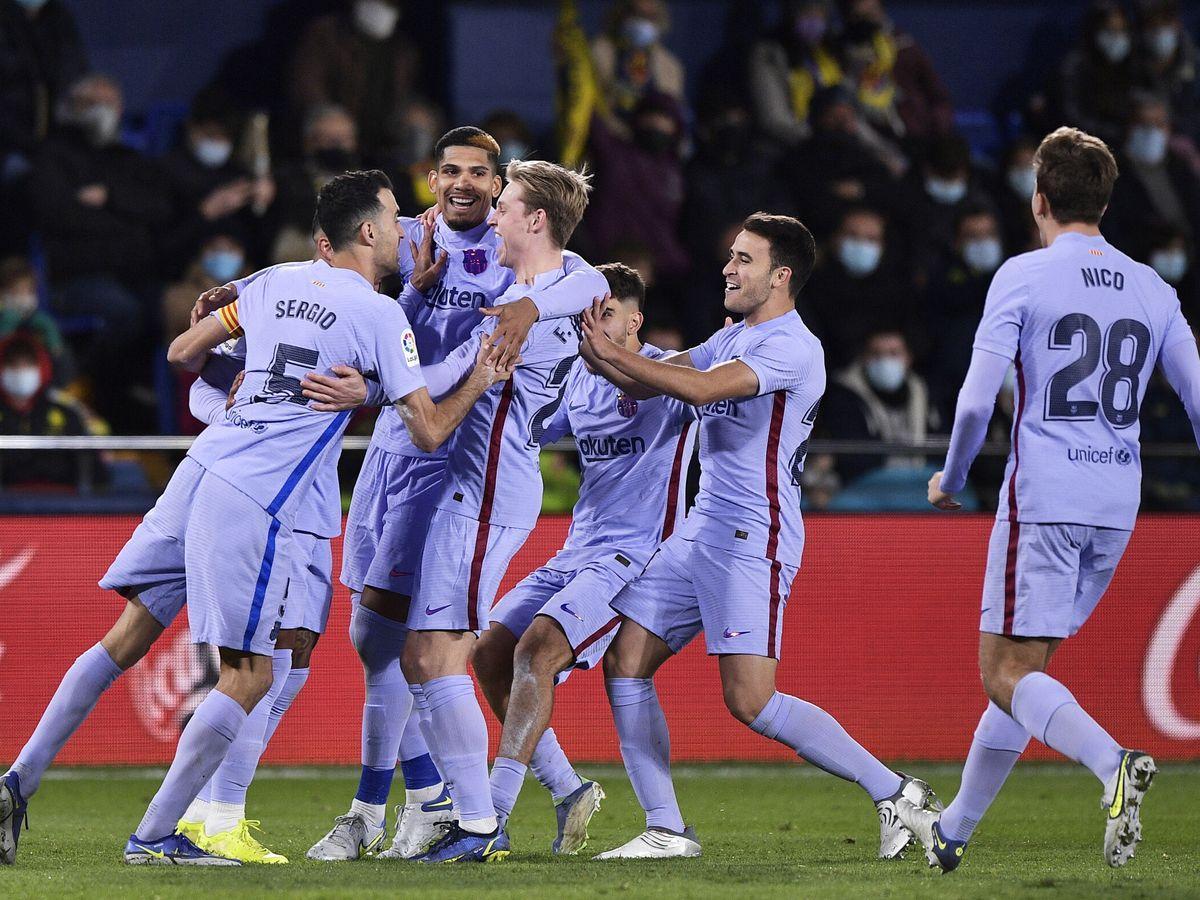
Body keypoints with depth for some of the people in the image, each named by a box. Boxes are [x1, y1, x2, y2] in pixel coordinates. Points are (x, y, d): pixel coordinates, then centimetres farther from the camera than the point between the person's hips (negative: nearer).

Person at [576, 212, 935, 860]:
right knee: (624, 664, 3)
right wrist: (600, 357, -9)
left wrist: (612, 354, -22)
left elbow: (702, 388, -25)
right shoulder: (733, 340, 17)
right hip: (701, 533, 10)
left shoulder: (793, 349, -13)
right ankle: (665, 831, 7)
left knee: (750, 701, -17)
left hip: (753, 540, -10)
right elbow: (649, 383, 12)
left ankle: (892, 792, -8)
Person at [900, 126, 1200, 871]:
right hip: (1117, 507, 6)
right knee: (1025, 670, 16)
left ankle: (1114, 764, -31)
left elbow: (977, 401, -10)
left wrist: (951, 480, 7)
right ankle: (954, 831, 25)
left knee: (1008, 674, -4)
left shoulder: (1022, 277, -4)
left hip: (1042, 499, -6)